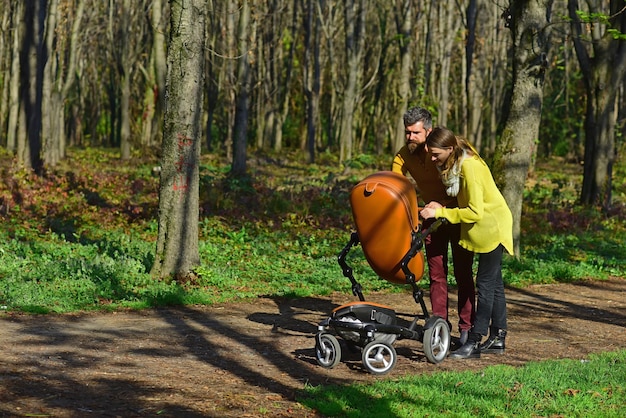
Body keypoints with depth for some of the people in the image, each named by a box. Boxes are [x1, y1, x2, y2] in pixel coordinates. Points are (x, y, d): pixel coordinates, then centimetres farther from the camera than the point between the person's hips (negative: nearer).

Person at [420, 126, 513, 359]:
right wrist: (439, 208, -4)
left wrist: (441, 212, -24)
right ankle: (497, 338, 20)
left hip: (492, 227, -10)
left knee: (485, 283, -8)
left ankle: (475, 342, -8)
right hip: (486, 228, 10)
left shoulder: (470, 167, -28)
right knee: (493, 283, 14)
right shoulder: (453, 164, -1)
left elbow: (475, 212, -27)